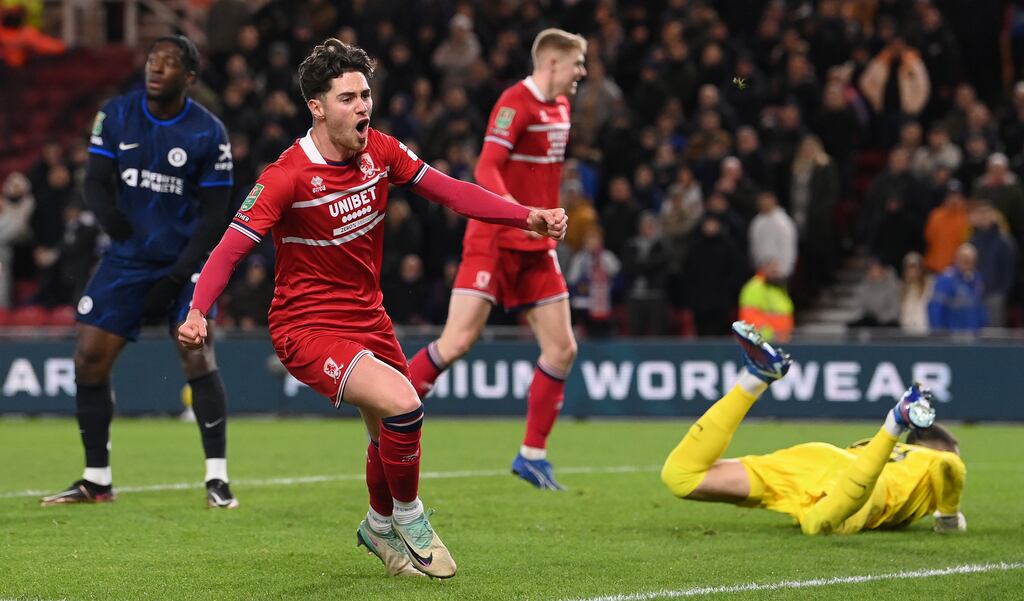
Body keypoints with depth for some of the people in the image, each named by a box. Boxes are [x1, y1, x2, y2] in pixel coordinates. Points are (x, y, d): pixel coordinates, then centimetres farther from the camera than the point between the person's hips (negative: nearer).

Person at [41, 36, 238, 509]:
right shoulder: (116, 116, -2)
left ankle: (217, 479, -15)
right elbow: (96, 180, -5)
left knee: (196, 352, -20)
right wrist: (107, 214, -30)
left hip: (184, 261, -3)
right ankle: (96, 481, 12)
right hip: (126, 258, 3)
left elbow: (213, 213, -8)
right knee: (89, 359, -2)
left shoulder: (209, 133, -9)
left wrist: (175, 278, -16)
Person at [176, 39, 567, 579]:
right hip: (308, 327, -7)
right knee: (402, 406, -25)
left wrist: (527, 216, -4)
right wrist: (198, 312, -38)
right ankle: (408, 518, 1)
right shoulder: (288, 176, -22)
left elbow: (448, 191, 5)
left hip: (368, 317, 7)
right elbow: (230, 249, -23)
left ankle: (381, 527, 48)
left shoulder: (380, 151, -5)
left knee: (391, 433, 17)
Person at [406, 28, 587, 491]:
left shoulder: (560, 107, 12)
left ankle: (532, 454, 11)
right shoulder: (516, 102, -13)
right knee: (458, 341, -14)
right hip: (494, 240, -8)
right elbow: (487, 169, -22)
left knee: (562, 349, 2)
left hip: (536, 248, 8)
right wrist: (517, 212, -36)